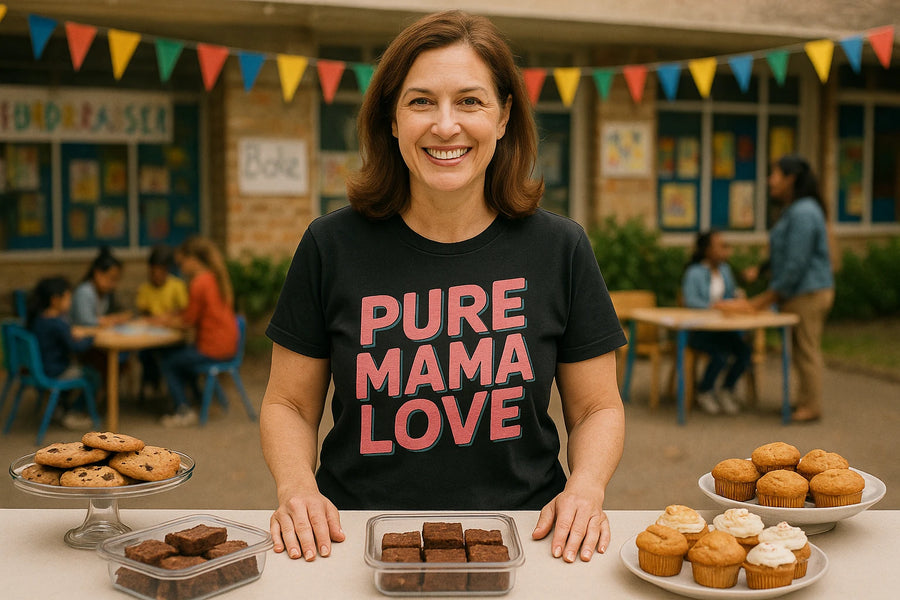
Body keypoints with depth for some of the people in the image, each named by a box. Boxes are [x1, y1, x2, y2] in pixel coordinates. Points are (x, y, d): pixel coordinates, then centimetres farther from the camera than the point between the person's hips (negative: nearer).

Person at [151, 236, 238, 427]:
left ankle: (185, 411, 3)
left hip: (212, 350, -9)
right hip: (228, 345, 9)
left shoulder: (199, 284, -17)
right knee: (178, 353, 25)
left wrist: (165, 322, 4)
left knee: (166, 361, 5)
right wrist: (170, 317, 13)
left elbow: (188, 322, -12)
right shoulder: (217, 278, 11)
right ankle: (201, 399, 29)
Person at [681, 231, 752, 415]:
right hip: (700, 329, -6)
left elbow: (732, 294, 22)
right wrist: (714, 305, -34)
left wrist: (737, 295, -1)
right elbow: (690, 300, -21)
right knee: (722, 353, -31)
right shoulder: (695, 273, -9)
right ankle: (704, 392, -2)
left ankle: (726, 390, 5)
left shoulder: (725, 270, 13)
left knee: (745, 350, -20)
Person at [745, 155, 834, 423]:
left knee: (806, 350, -2)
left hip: (807, 294, -10)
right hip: (798, 293, 10)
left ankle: (811, 407, 8)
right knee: (802, 350, 16)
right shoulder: (794, 210, 13)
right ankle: (804, 400, 25)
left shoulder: (803, 213, -20)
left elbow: (796, 264, -22)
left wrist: (769, 297, -17)